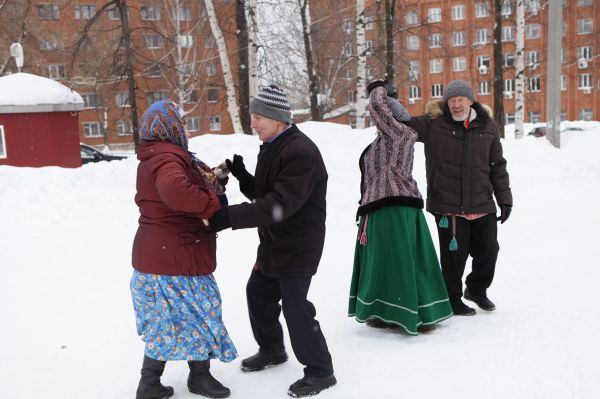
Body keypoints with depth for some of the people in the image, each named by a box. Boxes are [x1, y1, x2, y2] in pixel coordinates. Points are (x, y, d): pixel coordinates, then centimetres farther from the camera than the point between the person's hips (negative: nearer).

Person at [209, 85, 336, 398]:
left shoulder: (301, 152, -24)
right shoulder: (271, 148, 9)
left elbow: (280, 204, -33)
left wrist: (229, 217, -36)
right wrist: (241, 175, -3)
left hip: (297, 246, -10)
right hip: (272, 243, 10)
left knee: (295, 306, -6)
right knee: (258, 293, 21)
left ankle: (320, 370, 13)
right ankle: (271, 349, 43)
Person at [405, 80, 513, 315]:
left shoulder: (487, 126, 7)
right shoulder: (433, 124, -2)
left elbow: (498, 165, 12)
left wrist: (504, 198, 11)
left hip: (483, 206, 4)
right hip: (448, 207, -3)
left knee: (488, 251, 12)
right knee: (454, 255, 2)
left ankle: (477, 289, 39)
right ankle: (453, 300, 25)